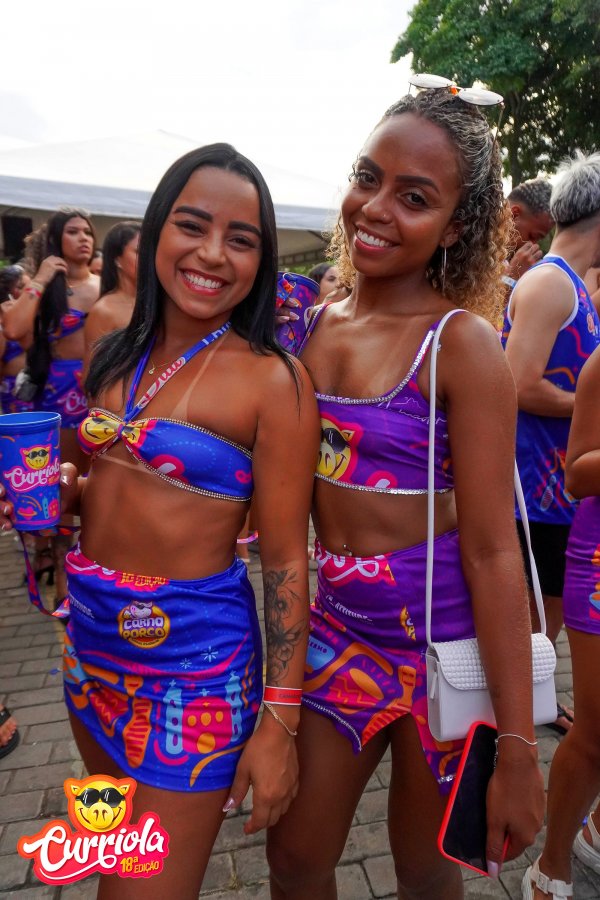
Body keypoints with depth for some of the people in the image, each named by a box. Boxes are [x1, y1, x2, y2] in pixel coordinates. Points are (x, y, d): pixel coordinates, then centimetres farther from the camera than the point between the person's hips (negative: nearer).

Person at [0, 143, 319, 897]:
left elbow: (285, 560, -14)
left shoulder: (273, 383, -16)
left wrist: (279, 722, -14)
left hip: (195, 658, -6)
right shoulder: (120, 354, 2)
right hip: (91, 635, 7)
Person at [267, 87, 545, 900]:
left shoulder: (461, 344, -16)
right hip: (336, 626, 5)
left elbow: (491, 549, -17)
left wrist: (516, 747, -15)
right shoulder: (318, 324, 1)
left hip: (442, 639, -4)